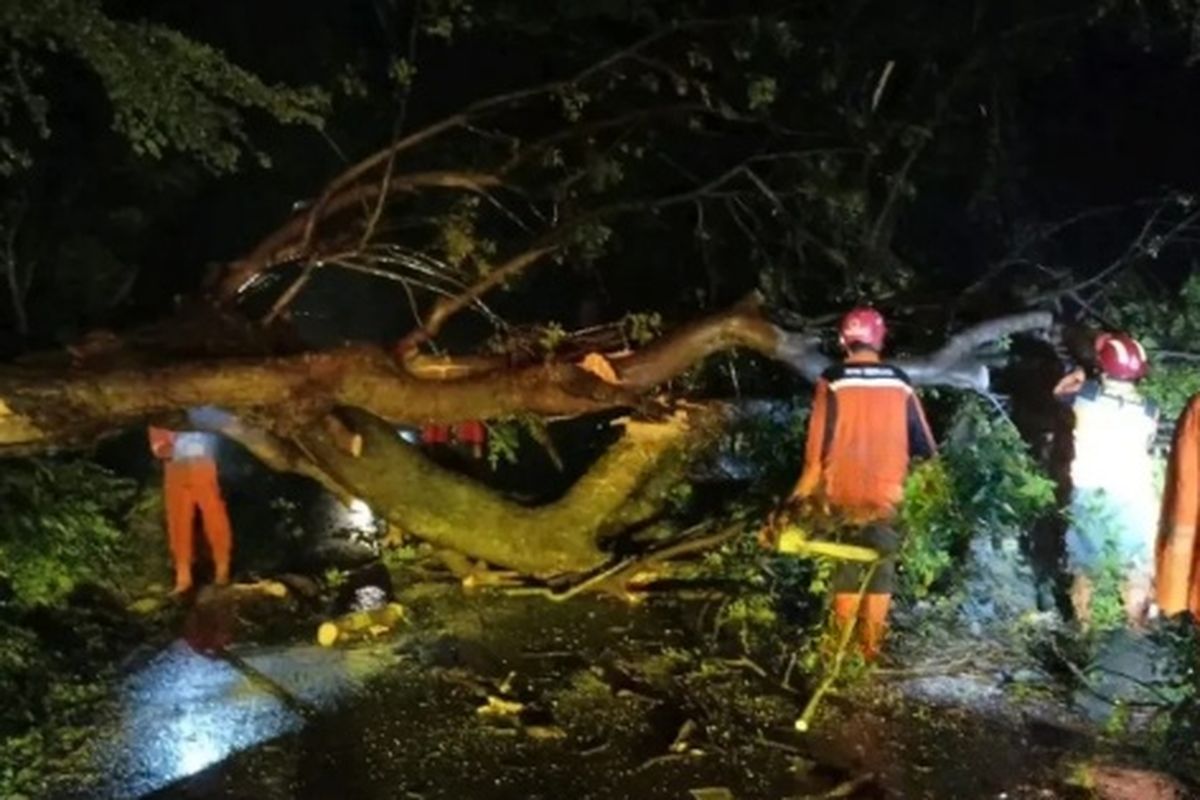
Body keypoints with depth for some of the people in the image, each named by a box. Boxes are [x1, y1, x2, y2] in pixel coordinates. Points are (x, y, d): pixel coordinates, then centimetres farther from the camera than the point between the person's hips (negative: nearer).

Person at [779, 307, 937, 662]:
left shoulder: (833, 380, -8)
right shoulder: (899, 382, -1)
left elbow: (818, 441, -9)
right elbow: (923, 440, 5)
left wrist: (805, 488, 1)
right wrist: (929, 461, 25)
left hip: (844, 492, -1)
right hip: (886, 492, 1)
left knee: (846, 566, 12)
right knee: (882, 566, 12)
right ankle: (871, 646, 12)